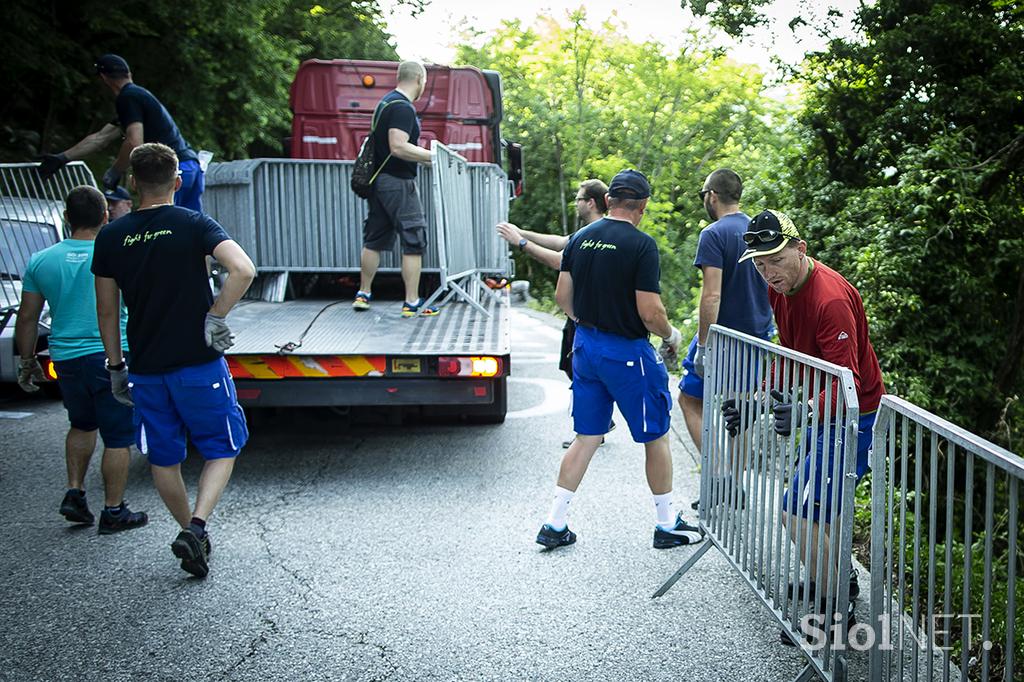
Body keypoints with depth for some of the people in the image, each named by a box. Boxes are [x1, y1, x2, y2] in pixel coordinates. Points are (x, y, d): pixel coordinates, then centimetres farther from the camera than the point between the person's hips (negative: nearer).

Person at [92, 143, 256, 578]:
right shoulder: (193, 225, -7)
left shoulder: (111, 237, 2)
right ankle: (196, 527, -7)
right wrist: (215, 317, -12)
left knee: (163, 459, 18)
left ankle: (192, 533, 26)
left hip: (146, 369, 3)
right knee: (221, 450, 10)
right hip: (199, 363, -3)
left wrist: (115, 366, 16)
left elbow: (107, 310, 7)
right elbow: (243, 270, -23)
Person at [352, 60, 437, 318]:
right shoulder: (403, 107, -15)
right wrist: (434, 156, -21)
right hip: (398, 183, -10)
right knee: (414, 242, -5)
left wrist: (422, 157, 26)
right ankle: (412, 303, -3)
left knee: (374, 239, 15)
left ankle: (363, 294, 22)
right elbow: (398, 147, -25)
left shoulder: (386, 102, 16)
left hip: (379, 180, 10)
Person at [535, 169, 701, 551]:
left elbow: (563, 297, 8)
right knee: (656, 437, 10)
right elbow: (649, 312, -19)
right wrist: (672, 336, 0)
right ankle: (667, 525, 21)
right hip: (627, 352, -6)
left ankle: (555, 524, 14)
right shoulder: (641, 244, -15)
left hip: (585, 347, 6)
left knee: (586, 437, 14)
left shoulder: (580, 239, 4)